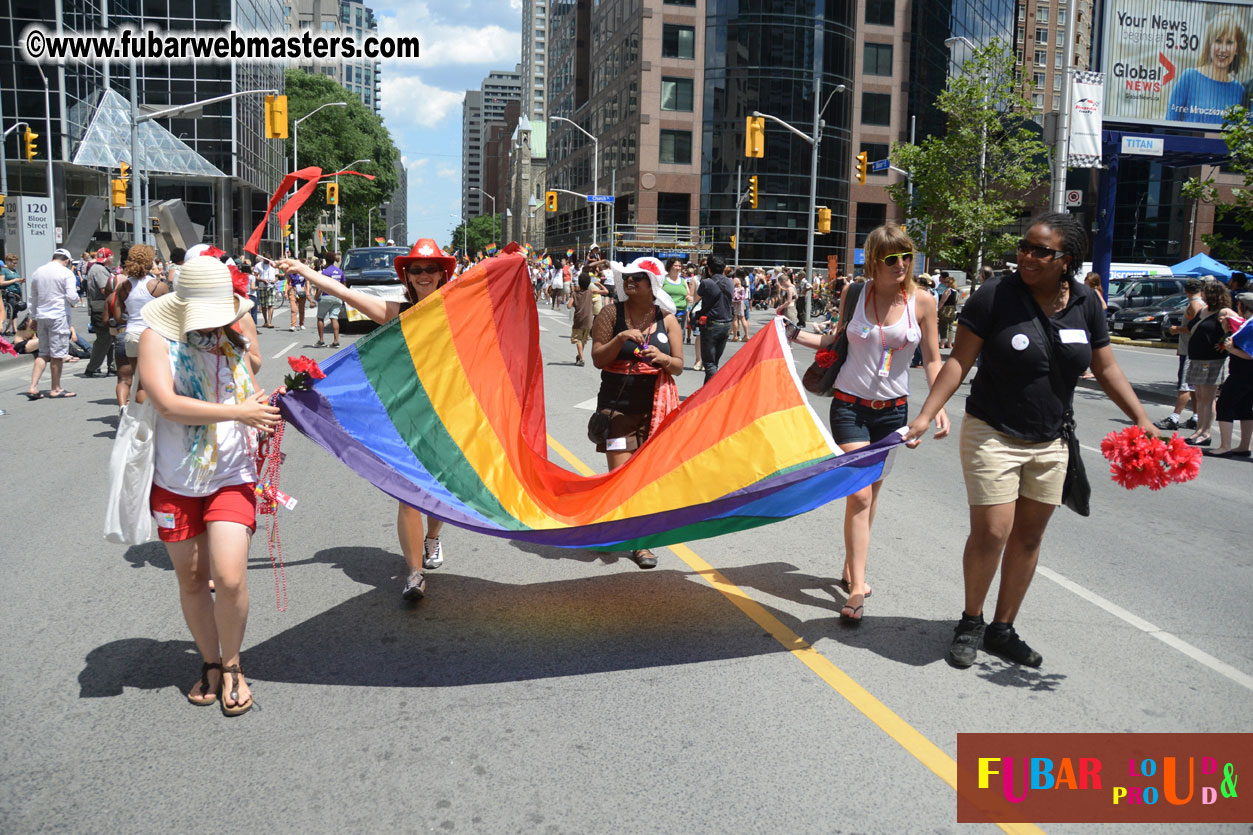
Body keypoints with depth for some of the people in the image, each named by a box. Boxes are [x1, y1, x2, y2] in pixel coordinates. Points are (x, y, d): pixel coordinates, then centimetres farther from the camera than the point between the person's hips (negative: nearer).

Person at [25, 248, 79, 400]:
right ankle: (56, 389, 9)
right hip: (59, 316, -6)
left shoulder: (37, 272, 12)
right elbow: (72, 296, -16)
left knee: (43, 353, 13)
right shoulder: (66, 273, -7)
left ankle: (33, 387, 4)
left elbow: (33, 299, 18)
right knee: (58, 353, 2)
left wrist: (34, 318, 25)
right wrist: (74, 302, 7)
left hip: (41, 316, 6)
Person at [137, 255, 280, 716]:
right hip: (176, 482, -1)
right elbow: (168, 404, -21)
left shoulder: (232, 341, 7)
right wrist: (238, 412, -23)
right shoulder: (157, 338, -6)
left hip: (231, 477, 1)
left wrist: (270, 409, -1)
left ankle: (232, 666, 11)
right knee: (191, 579, 11)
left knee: (230, 578, -12)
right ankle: (209, 663, 32)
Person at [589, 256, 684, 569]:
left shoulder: (667, 319, 4)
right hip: (617, 404, -2)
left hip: (656, 405, 2)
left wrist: (663, 359, -17)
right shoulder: (612, 313, 0)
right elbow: (597, 359, -3)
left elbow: (678, 366, 5)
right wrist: (620, 339, -19)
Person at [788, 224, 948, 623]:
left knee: (872, 491, 12)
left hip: (892, 408, 2)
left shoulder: (922, 301, -5)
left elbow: (933, 359, 1)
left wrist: (939, 405, -10)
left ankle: (851, 567, 30)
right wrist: (793, 333, 4)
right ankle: (857, 588, -8)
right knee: (859, 494, -10)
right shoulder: (853, 295, -3)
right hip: (850, 405, -1)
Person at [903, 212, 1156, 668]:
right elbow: (959, 361, -11)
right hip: (993, 436, -5)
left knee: (1028, 537, 11)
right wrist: (926, 415, -19)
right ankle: (971, 622, 16)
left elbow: (1106, 368, 10)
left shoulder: (1085, 304, 0)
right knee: (991, 532, -9)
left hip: (1049, 443, 5)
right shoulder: (995, 295, -13)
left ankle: (1003, 629, 27)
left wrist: (1141, 419, 1)